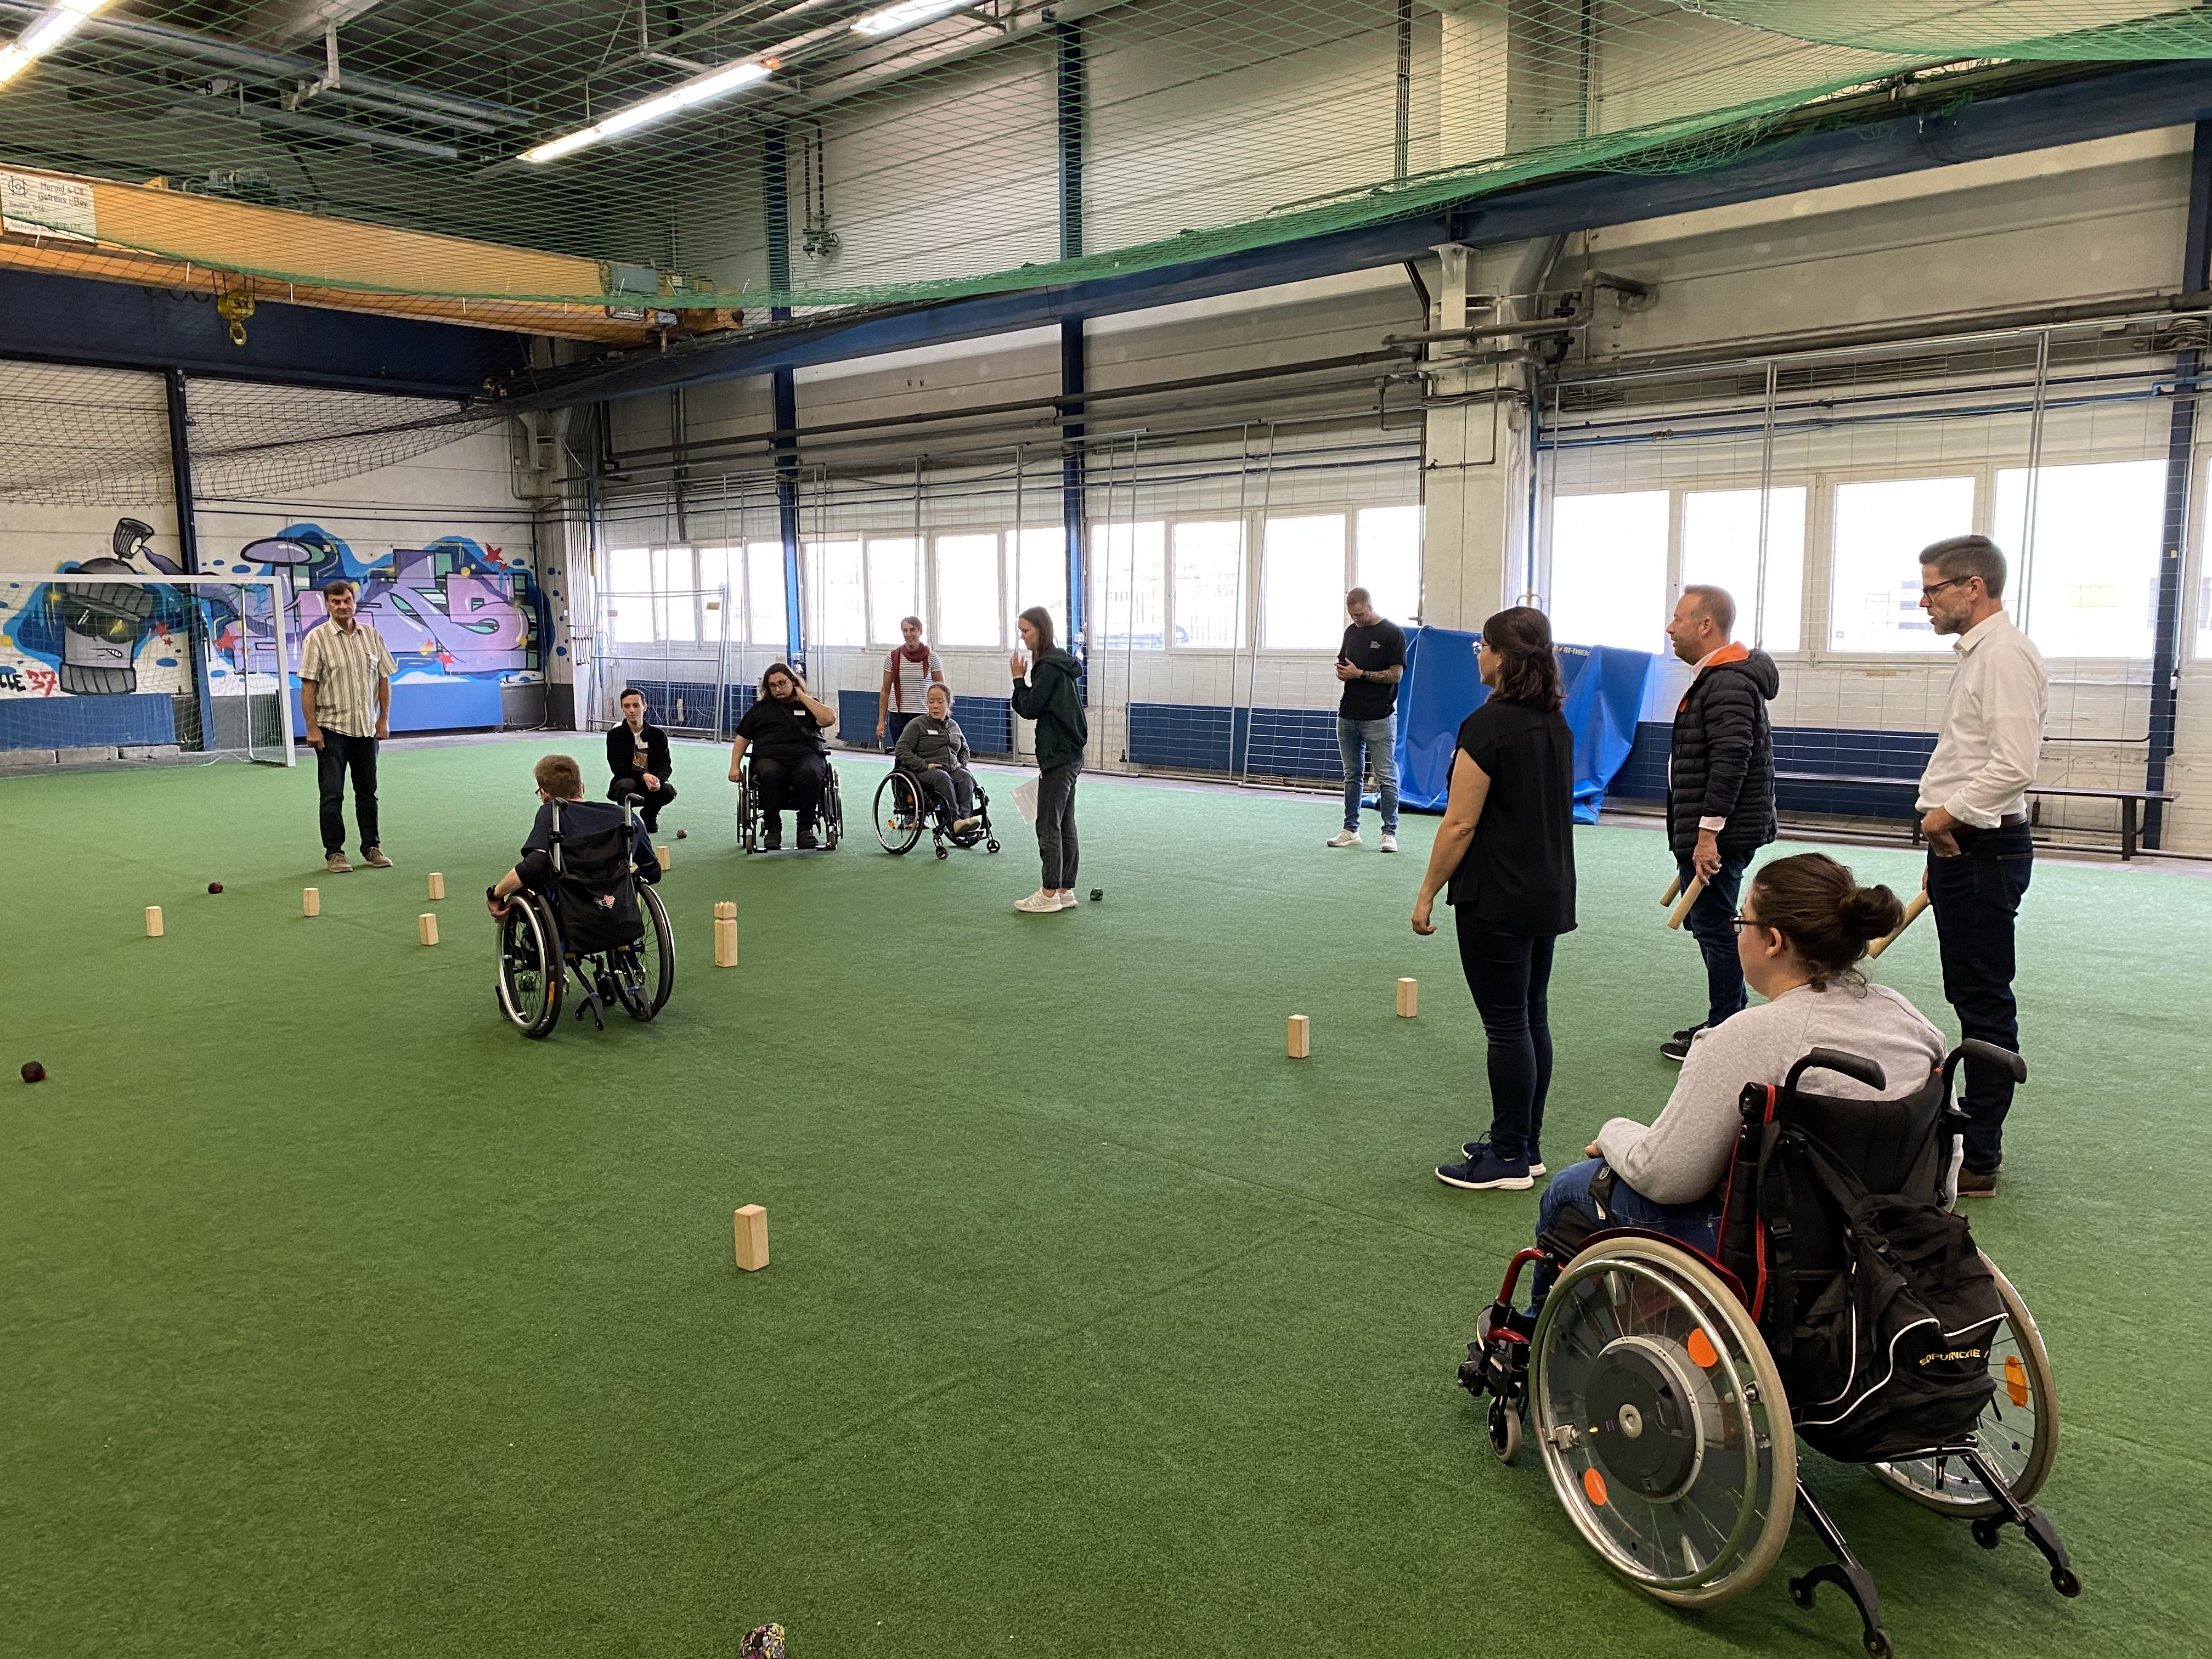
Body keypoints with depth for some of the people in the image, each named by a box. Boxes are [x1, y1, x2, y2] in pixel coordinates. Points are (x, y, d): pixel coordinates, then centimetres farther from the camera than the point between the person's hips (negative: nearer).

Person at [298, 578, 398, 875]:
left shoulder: (372, 636, 7)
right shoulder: (316, 638, -6)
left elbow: (384, 680, 10)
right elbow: (308, 686, -8)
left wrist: (384, 719, 5)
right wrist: (312, 728, -13)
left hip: (366, 728, 4)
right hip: (332, 728, -4)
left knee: (368, 791, 11)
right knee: (332, 794, 0)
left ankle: (372, 847, 20)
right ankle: (334, 853, 7)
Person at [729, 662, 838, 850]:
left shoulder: (808, 706, 20)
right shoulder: (760, 708, 25)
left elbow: (829, 719, -2)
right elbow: (742, 739, 24)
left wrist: (802, 697, 6)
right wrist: (734, 767, 11)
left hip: (805, 756, -1)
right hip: (770, 758, 1)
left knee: (810, 774, -37)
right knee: (770, 775, -37)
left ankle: (806, 828, -24)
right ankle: (773, 829, -24)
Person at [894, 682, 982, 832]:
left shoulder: (954, 726, 23)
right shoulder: (917, 725, 6)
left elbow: (965, 750, 36)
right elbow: (901, 750, -3)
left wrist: (961, 764, 13)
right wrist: (924, 765, -14)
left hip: (952, 769, 4)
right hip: (924, 773, -4)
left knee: (966, 776, -28)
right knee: (942, 778, -36)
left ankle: (966, 817, -45)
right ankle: (954, 821, -47)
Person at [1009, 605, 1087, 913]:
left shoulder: (1049, 667, -16)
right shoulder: (1061, 663, 15)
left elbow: (1029, 708, -17)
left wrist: (1019, 678, -6)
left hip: (1058, 758, -10)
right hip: (1070, 755, 10)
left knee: (1048, 825, -5)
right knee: (1065, 824, 11)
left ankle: (1050, 893, -1)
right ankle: (1066, 891, 16)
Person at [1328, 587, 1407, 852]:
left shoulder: (1393, 634, -7)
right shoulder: (1352, 632, 14)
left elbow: (1396, 674, -11)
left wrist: (1361, 674, -14)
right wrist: (1341, 672, -2)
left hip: (1379, 718, -7)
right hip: (1348, 715, 7)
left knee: (1386, 776, -4)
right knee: (1352, 775, 11)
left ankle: (1389, 833, 0)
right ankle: (1351, 830, 18)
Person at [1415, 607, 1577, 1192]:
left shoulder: (1487, 725, -17)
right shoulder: (1557, 723, 9)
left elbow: (1460, 823, -18)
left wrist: (1427, 893, -10)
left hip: (1497, 899, -9)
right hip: (1549, 894, 9)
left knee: (1507, 1025, -1)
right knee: (1533, 1017, 14)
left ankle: (1509, 1158, 8)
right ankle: (1525, 1145, 24)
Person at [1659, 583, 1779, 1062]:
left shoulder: (1728, 684, -18)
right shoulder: (1717, 677, 16)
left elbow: (1730, 762, -25)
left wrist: (1708, 833, -25)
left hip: (1720, 836, -11)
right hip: (1703, 830, 11)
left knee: (1714, 928, -3)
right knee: (1703, 921, 17)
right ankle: (1728, 1021, 27)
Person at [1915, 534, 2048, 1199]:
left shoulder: (2006, 653, -16)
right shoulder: (1978, 653, 17)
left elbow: (2014, 766, -26)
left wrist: (1950, 813, -14)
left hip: (1983, 851, -11)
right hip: (1962, 848, 11)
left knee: (1985, 1003, -5)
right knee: (1970, 997, 17)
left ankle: (1978, 1162, 2)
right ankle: (1976, 1130, 28)